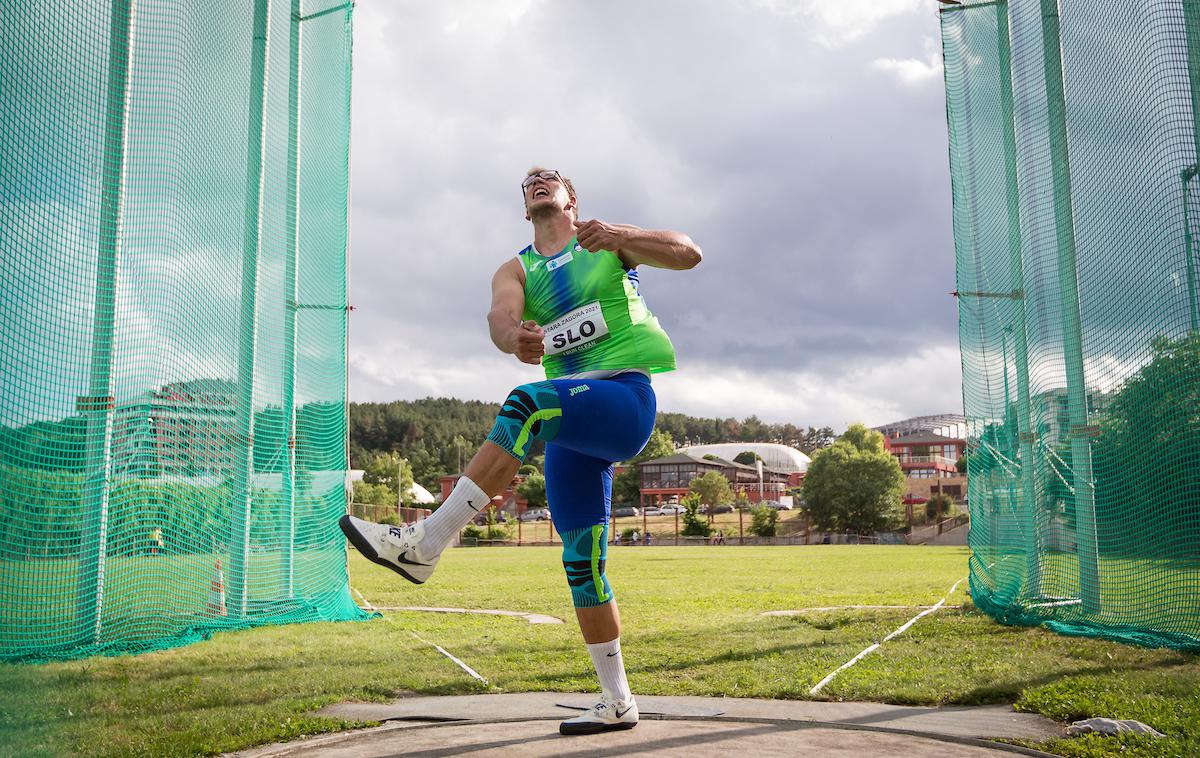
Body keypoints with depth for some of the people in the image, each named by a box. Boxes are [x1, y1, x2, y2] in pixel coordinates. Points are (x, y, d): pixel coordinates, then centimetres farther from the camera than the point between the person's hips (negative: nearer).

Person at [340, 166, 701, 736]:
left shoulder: (607, 241, 11)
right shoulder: (516, 271, 18)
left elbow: (688, 253, -2)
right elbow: (499, 315, -6)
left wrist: (620, 235, -21)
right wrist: (513, 336, -32)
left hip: (625, 397, -5)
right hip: (573, 422, 5)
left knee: (527, 404, -33)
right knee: (581, 561, 2)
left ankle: (424, 544, -34)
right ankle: (617, 703, 14)